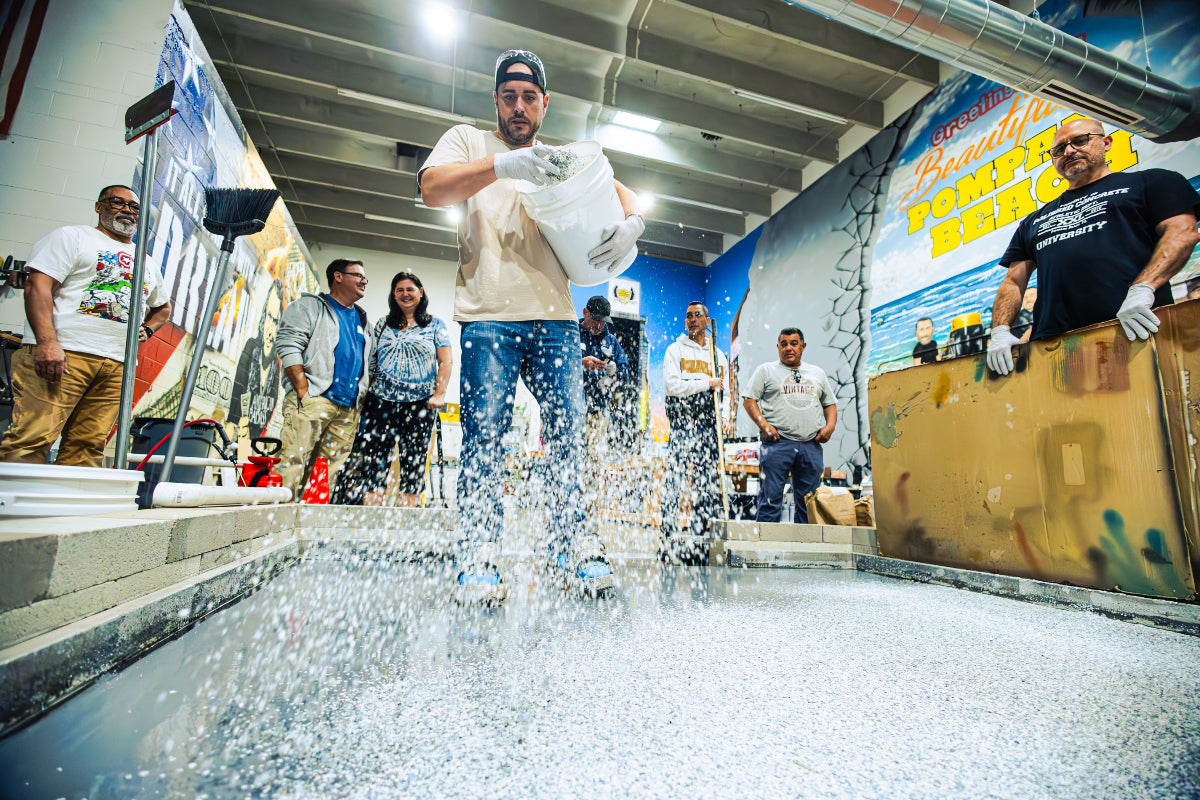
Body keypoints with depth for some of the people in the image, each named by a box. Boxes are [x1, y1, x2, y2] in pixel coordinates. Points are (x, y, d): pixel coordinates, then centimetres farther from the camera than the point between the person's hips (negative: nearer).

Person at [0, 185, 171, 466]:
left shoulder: (147, 264, 28)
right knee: (30, 443, -12)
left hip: (117, 366, 5)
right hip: (64, 354, -5)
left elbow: (163, 307, 41)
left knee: (87, 448, -1)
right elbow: (38, 285, -3)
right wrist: (47, 342, -18)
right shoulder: (72, 236, 10)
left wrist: (147, 329, 17)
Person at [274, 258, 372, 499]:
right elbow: (288, 346, -6)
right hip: (313, 399, -6)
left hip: (348, 409, 6)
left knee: (331, 471, 2)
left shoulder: (362, 319, 27)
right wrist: (303, 391, -14)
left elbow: (369, 363, 27)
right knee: (293, 462, -13)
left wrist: (362, 396, 12)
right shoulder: (310, 306, 7)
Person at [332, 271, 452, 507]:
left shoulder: (435, 325, 9)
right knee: (372, 459, -3)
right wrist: (365, 394, 8)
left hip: (419, 405, -2)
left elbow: (446, 361, 2)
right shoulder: (382, 326, 17)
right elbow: (371, 364, 17)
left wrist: (439, 393, -10)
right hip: (381, 401, 3)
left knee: (413, 462, -1)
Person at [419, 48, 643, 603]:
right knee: (484, 434, -7)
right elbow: (431, 188, -1)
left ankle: (572, 545, 8)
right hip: (488, 315, -2)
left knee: (568, 431, -2)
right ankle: (478, 557, 1)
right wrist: (503, 166, -15)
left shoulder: (561, 157, 27)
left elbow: (618, 191, 21)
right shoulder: (467, 140, 18)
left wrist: (631, 221, -3)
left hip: (555, 317, 3)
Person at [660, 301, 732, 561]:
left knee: (709, 486, 2)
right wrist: (707, 384, -6)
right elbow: (671, 384, -7)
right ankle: (668, 544, -5)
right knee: (674, 482, -10)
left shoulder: (719, 355, 21)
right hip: (682, 424, -4)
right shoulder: (675, 350, 8)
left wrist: (725, 417, 4)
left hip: (710, 425, 4)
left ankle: (697, 543, 11)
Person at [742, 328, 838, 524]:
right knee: (770, 498, -6)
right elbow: (749, 400, 3)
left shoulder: (817, 373, 21)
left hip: (811, 445, 4)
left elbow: (830, 403, 25)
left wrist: (830, 425, 5)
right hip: (777, 442, -4)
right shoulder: (766, 370, 10)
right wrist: (763, 424, -11)